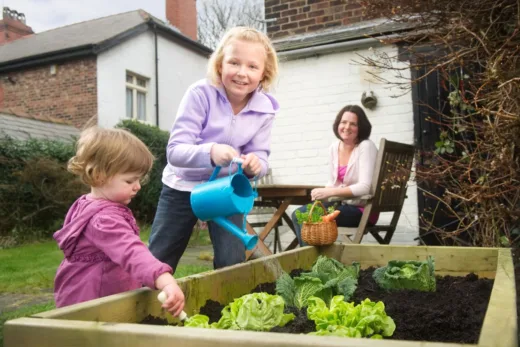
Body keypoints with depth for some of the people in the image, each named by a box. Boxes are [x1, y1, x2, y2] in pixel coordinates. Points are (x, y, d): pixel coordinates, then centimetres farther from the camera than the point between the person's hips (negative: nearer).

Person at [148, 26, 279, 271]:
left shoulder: (265, 109, -14)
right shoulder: (200, 94, -24)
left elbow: (261, 157, -10)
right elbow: (175, 151, -28)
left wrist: (255, 165, -35)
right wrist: (210, 151, -48)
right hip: (183, 186, -1)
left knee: (232, 266, 0)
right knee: (157, 265, 9)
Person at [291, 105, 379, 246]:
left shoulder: (366, 147, -16)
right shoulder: (334, 147, 5)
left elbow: (364, 187, -23)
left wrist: (328, 192, -25)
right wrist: (322, 194, -10)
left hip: (362, 209, -7)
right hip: (341, 203, 7)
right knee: (298, 215, -10)